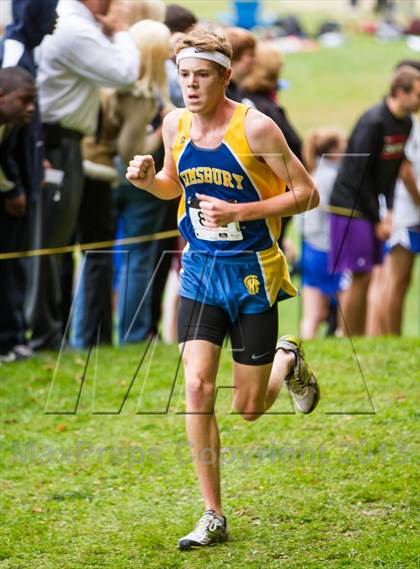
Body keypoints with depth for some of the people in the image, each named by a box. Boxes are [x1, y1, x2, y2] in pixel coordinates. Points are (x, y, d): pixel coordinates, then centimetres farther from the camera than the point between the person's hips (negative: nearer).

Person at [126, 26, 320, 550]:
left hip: (253, 274, -4)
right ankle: (213, 517, -3)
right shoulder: (175, 125, 0)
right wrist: (148, 181, -5)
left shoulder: (255, 128, -16)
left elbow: (307, 195, -12)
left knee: (248, 409, 3)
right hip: (200, 272, 4)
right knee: (197, 387, -12)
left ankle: (288, 363, 39)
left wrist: (239, 212, -22)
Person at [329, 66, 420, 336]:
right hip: (350, 205, -8)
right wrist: (379, 220, -13)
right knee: (359, 276, -7)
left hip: (370, 207, 8)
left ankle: (360, 340, 14)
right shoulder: (373, 123, -20)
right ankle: (346, 337, 1)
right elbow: (358, 175, -18)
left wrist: (390, 211, 1)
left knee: (369, 276, 8)